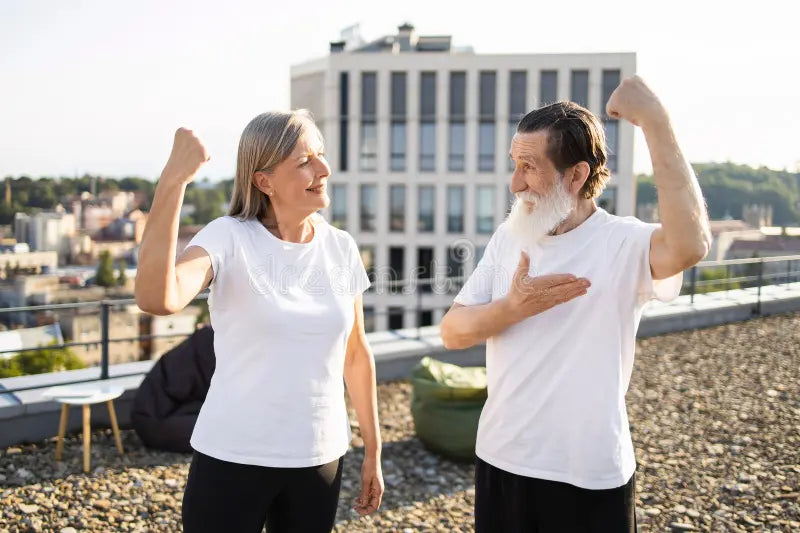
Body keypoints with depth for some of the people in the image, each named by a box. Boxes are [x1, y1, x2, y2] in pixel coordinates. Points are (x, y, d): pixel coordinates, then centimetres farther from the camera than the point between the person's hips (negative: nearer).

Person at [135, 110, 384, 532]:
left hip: (320, 459, 4)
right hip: (233, 457, -4)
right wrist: (173, 181, -38)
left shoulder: (341, 249, 0)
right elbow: (157, 299, -33)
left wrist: (372, 450, 12)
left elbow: (356, 354, 9)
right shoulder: (229, 238, -13)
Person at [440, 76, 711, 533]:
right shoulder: (509, 237, 2)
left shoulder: (623, 243, -14)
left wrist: (655, 121, -32)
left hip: (589, 478, -4)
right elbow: (452, 333, -1)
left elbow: (691, 245, -38)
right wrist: (513, 308, -21)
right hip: (499, 462, 5)